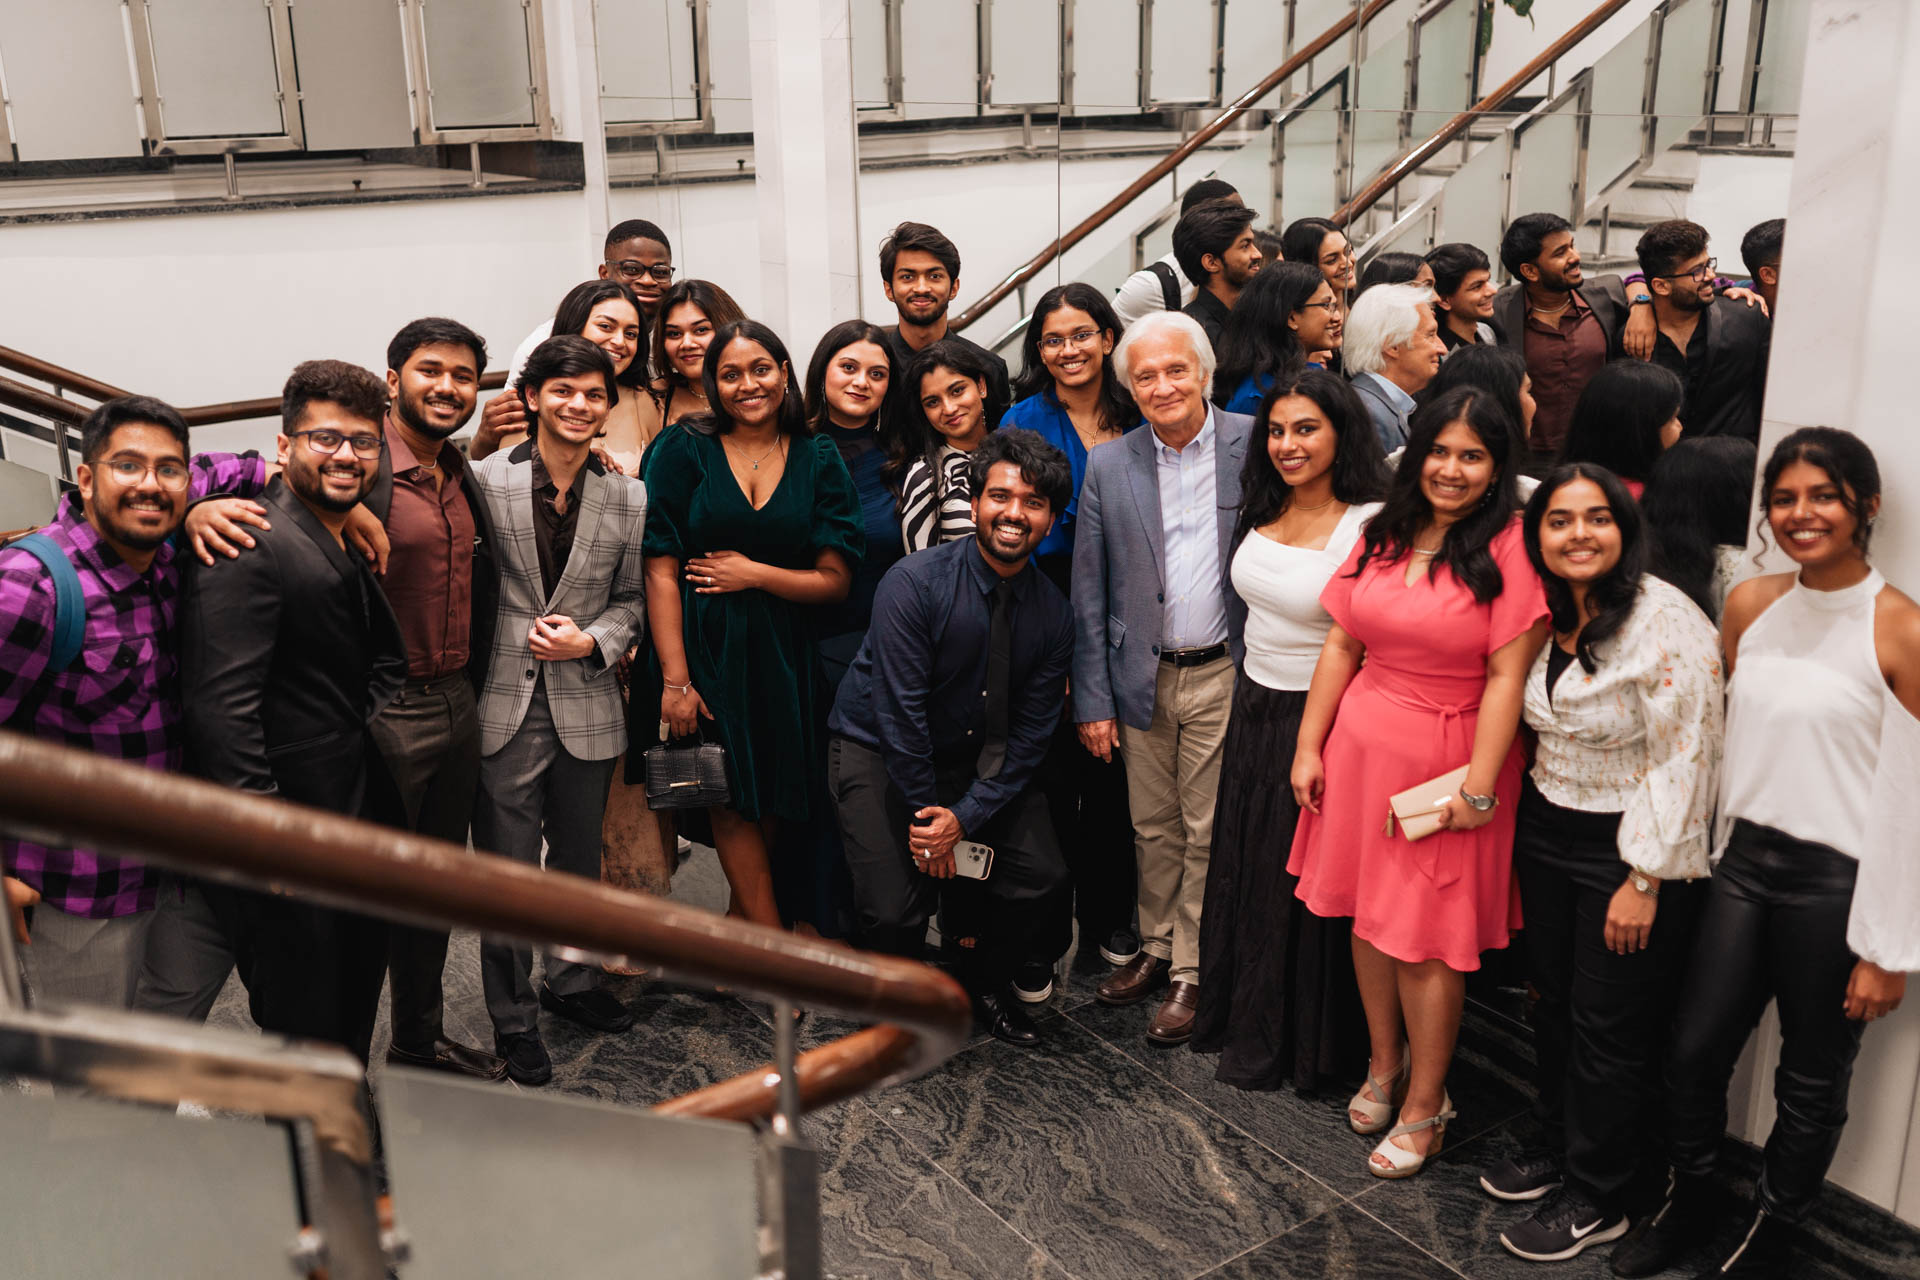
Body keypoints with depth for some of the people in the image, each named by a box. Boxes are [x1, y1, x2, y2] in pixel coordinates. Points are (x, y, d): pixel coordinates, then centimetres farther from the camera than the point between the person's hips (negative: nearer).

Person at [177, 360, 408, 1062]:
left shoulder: (353, 543, 11)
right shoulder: (249, 548, -18)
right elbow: (219, 708, -24)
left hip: (352, 825, 9)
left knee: (353, 1014, 21)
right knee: (304, 1030, 3)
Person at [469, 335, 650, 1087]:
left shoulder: (628, 498, 3)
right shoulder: (484, 480, -5)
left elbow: (631, 599, 9)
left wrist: (591, 643, -9)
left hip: (586, 707, 3)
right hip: (503, 706, -3)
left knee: (579, 858, 19)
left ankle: (571, 981, 41)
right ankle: (512, 1019, 23)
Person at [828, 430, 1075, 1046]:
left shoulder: (1053, 613, -8)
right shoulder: (915, 584, -23)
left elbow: (1029, 734, -7)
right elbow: (901, 713, -22)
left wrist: (965, 816, -17)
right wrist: (927, 813, -18)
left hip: (979, 758, 4)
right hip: (879, 748, -4)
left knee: (1041, 874, -10)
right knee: (894, 907, -16)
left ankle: (983, 983, 20)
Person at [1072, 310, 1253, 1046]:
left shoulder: (1256, 446, -4)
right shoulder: (1108, 467, 2)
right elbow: (1088, 592, 4)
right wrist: (1092, 699, 1)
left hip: (1224, 675, -2)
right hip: (1143, 678, 3)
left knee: (1207, 833, 5)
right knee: (1153, 829, 14)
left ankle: (1192, 971, 20)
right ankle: (1156, 948, 32)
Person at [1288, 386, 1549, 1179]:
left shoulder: (1509, 550, -11)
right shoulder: (1382, 537, 7)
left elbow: (1506, 676, -15)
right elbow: (1341, 646, 9)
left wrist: (1479, 786, -17)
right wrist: (1309, 745, 6)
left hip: (1447, 760, -5)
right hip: (1363, 747, 5)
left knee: (1426, 936, 3)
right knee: (1367, 914, 14)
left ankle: (1424, 1105, 20)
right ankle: (1384, 1062, 36)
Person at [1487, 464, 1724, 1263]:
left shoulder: (1667, 624, -19)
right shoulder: (1546, 615, 4)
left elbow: (1682, 762, -19)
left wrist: (1644, 880, -18)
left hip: (1629, 847, -7)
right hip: (1545, 831, 7)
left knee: (1609, 1026, 4)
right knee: (1553, 999, 18)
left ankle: (1597, 1202, 20)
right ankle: (1559, 1145, 38)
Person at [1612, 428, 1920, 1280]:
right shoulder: (1750, 605, 3)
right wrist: (1720, 853, 12)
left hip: (1836, 882, -4)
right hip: (1746, 860, 5)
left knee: (1812, 1081, 12)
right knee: (1695, 1051, 11)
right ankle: (1686, 1204, 36)